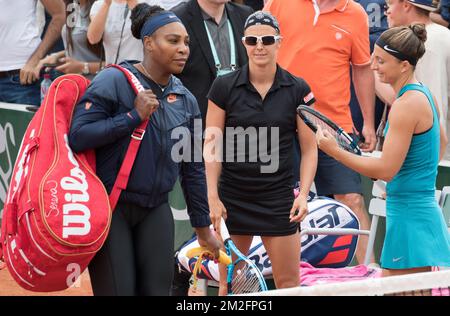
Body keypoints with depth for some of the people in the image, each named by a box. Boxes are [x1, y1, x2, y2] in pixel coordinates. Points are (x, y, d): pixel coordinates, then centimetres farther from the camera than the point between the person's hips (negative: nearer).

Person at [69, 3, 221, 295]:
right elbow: (78, 136, -16)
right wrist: (134, 116, -19)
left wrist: (203, 227, 17)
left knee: (158, 290, 2)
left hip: (155, 211, 5)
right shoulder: (113, 82, -8)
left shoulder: (186, 100, 8)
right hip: (108, 208, -5)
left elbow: (193, 168, 15)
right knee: (118, 291, -7)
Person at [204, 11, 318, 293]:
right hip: (232, 198, 0)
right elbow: (212, 145, 1)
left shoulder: (298, 90, -1)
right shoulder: (224, 87, -1)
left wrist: (303, 194, -8)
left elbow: (310, 149, 3)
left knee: (289, 282, -1)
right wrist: (213, 197, -6)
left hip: (278, 198, 0)